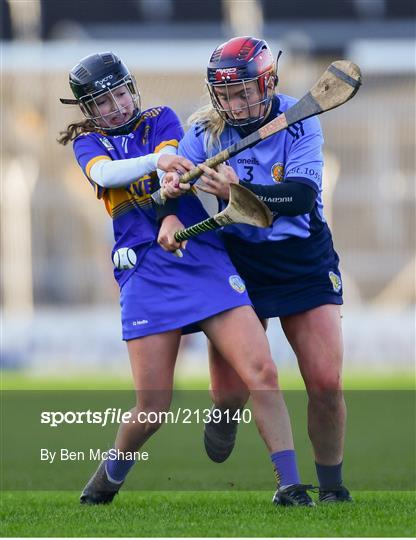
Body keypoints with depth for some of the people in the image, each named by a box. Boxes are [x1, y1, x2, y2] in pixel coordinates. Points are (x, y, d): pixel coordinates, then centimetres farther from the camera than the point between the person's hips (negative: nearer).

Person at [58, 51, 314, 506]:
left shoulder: (162, 120, 12)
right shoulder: (89, 143, 11)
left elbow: (170, 169, -7)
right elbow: (105, 173, -13)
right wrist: (157, 161, -31)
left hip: (205, 259, 1)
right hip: (145, 274, -1)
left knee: (261, 371, -15)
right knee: (152, 409, -4)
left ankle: (290, 484, -11)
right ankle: (109, 475, 24)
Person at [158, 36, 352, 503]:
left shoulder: (299, 122, -14)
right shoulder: (205, 129, -8)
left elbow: (301, 196, -27)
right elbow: (176, 181, -12)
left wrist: (239, 192, -42)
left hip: (305, 265, -1)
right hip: (236, 263, 1)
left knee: (326, 384, -10)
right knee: (230, 391, -3)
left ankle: (331, 486, 11)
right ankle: (226, 413, 36)